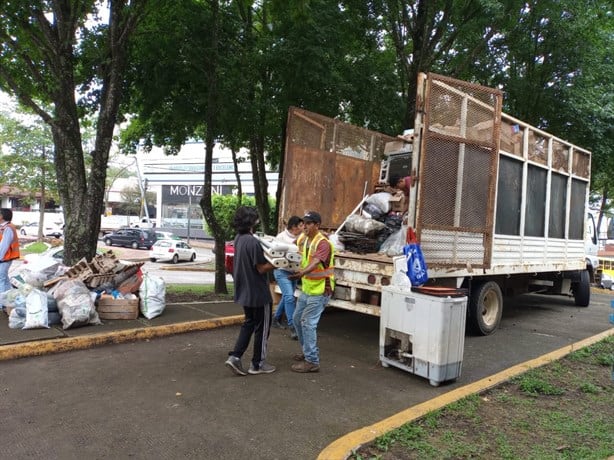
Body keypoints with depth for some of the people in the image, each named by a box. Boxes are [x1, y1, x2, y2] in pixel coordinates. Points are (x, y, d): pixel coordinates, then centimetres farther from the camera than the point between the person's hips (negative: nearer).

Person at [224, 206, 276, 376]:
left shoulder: (238, 239, 4)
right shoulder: (252, 242, -24)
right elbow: (262, 268, -20)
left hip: (245, 291, 8)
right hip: (258, 293, -8)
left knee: (249, 323, 21)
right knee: (262, 328, 7)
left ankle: (234, 357, 14)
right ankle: (258, 364, 19)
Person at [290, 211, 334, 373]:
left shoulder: (323, 243, -21)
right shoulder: (302, 239, 4)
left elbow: (315, 262, -37)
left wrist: (302, 272, -54)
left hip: (320, 290, -9)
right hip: (306, 288, 9)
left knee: (308, 323, -9)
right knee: (297, 319, 16)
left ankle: (312, 361, 0)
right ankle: (308, 351, 33)